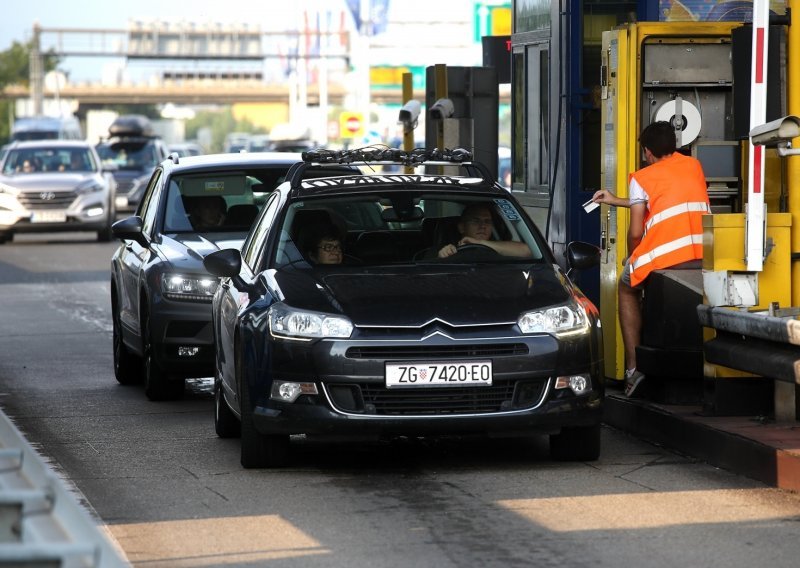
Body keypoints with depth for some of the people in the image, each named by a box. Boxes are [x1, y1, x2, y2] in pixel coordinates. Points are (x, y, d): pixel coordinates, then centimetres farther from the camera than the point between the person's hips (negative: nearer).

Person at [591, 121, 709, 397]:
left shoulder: (642, 178, 8)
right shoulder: (694, 166, 24)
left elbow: (635, 232, 2)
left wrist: (632, 259, 24)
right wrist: (617, 201, 46)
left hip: (664, 258, -4)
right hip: (704, 258, 5)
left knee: (627, 289, 25)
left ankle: (633, 368, 15)